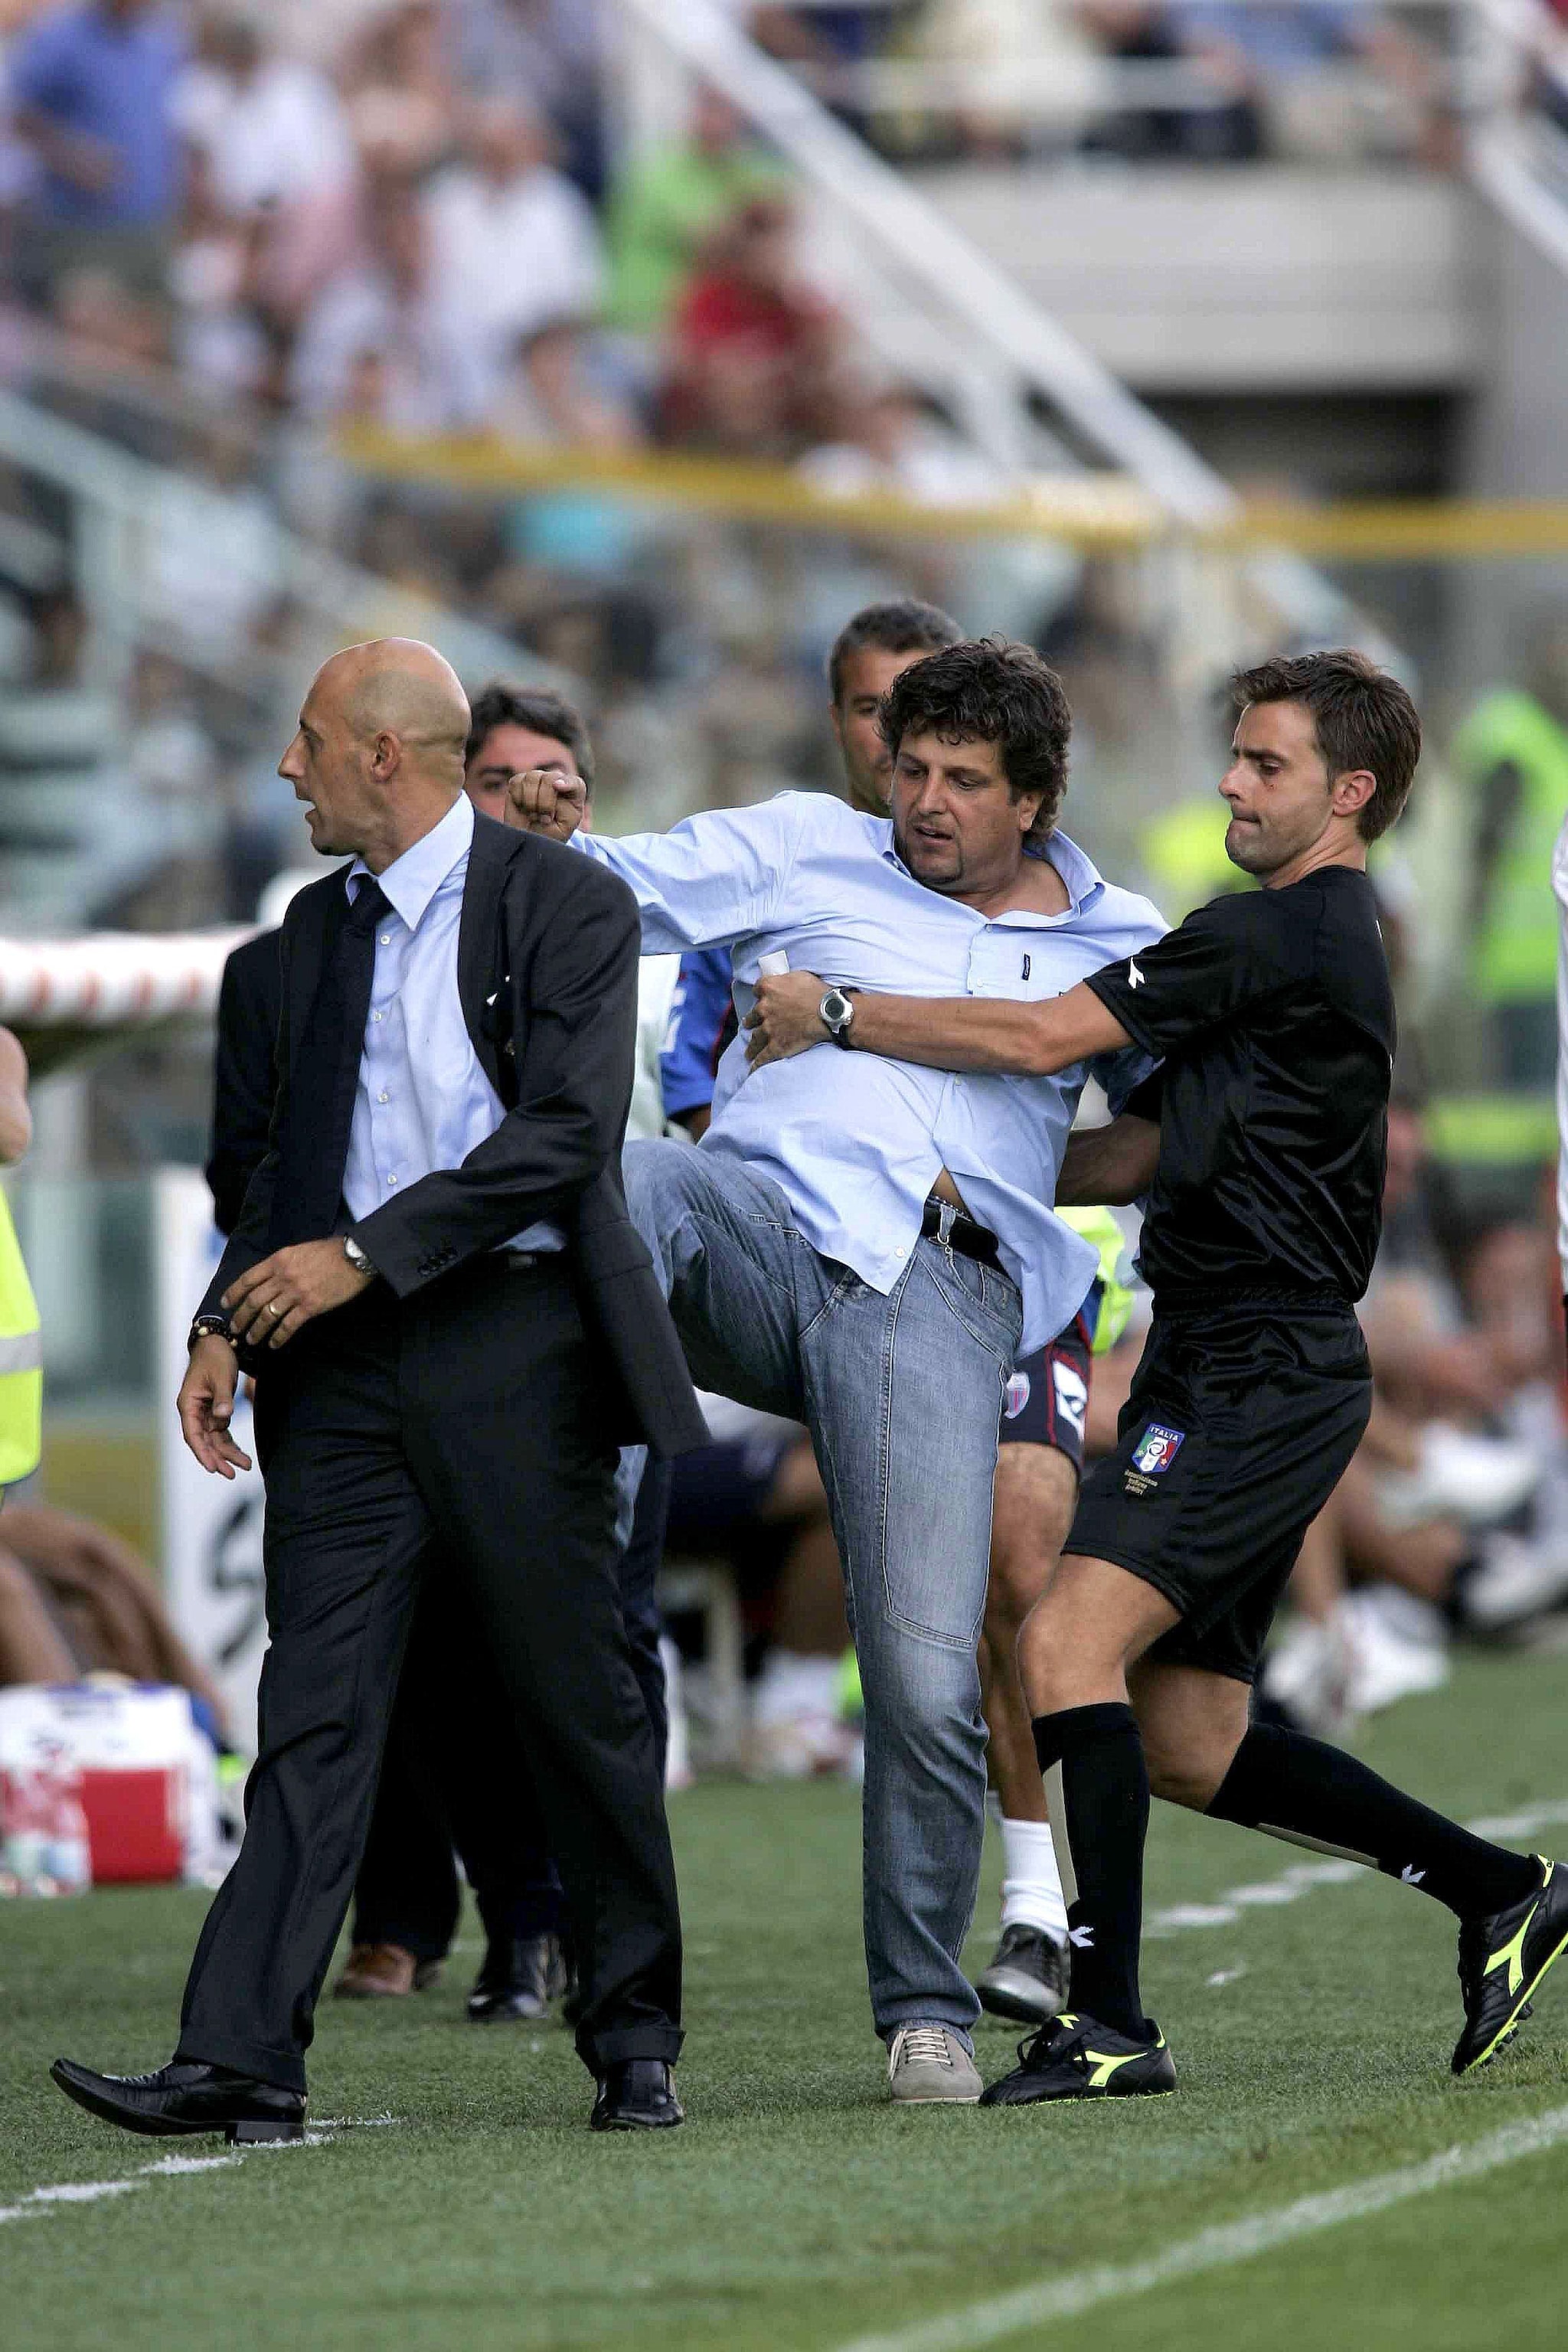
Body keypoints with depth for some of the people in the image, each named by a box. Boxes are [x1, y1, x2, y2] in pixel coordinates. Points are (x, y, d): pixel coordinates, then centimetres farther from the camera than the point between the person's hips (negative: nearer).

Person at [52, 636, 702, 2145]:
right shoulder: (317, 927, 16)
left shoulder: (563, 905, -4)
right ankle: (241, 2063, -11)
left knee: (577, 1703, 2)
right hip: (344, 1361, 5)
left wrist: (365, 1256, -17)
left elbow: (564, 1132, -14)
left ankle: (634, 2045, 15)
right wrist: (228, 1323, 5)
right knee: (314, 1707, -3)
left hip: (512, 1343, -5)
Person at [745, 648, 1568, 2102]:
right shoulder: (1325, 945, 20)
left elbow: (1040, 1040, -16)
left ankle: (1109, 2021, -23)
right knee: (1183, 1740, 12)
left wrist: (834, 1017, -7)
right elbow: (1157, 1151, 23)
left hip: (1256, 1372, -10)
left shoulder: (1275, 937, -12)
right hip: (1245, 1374, 10)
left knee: (1069, 1644, -20)